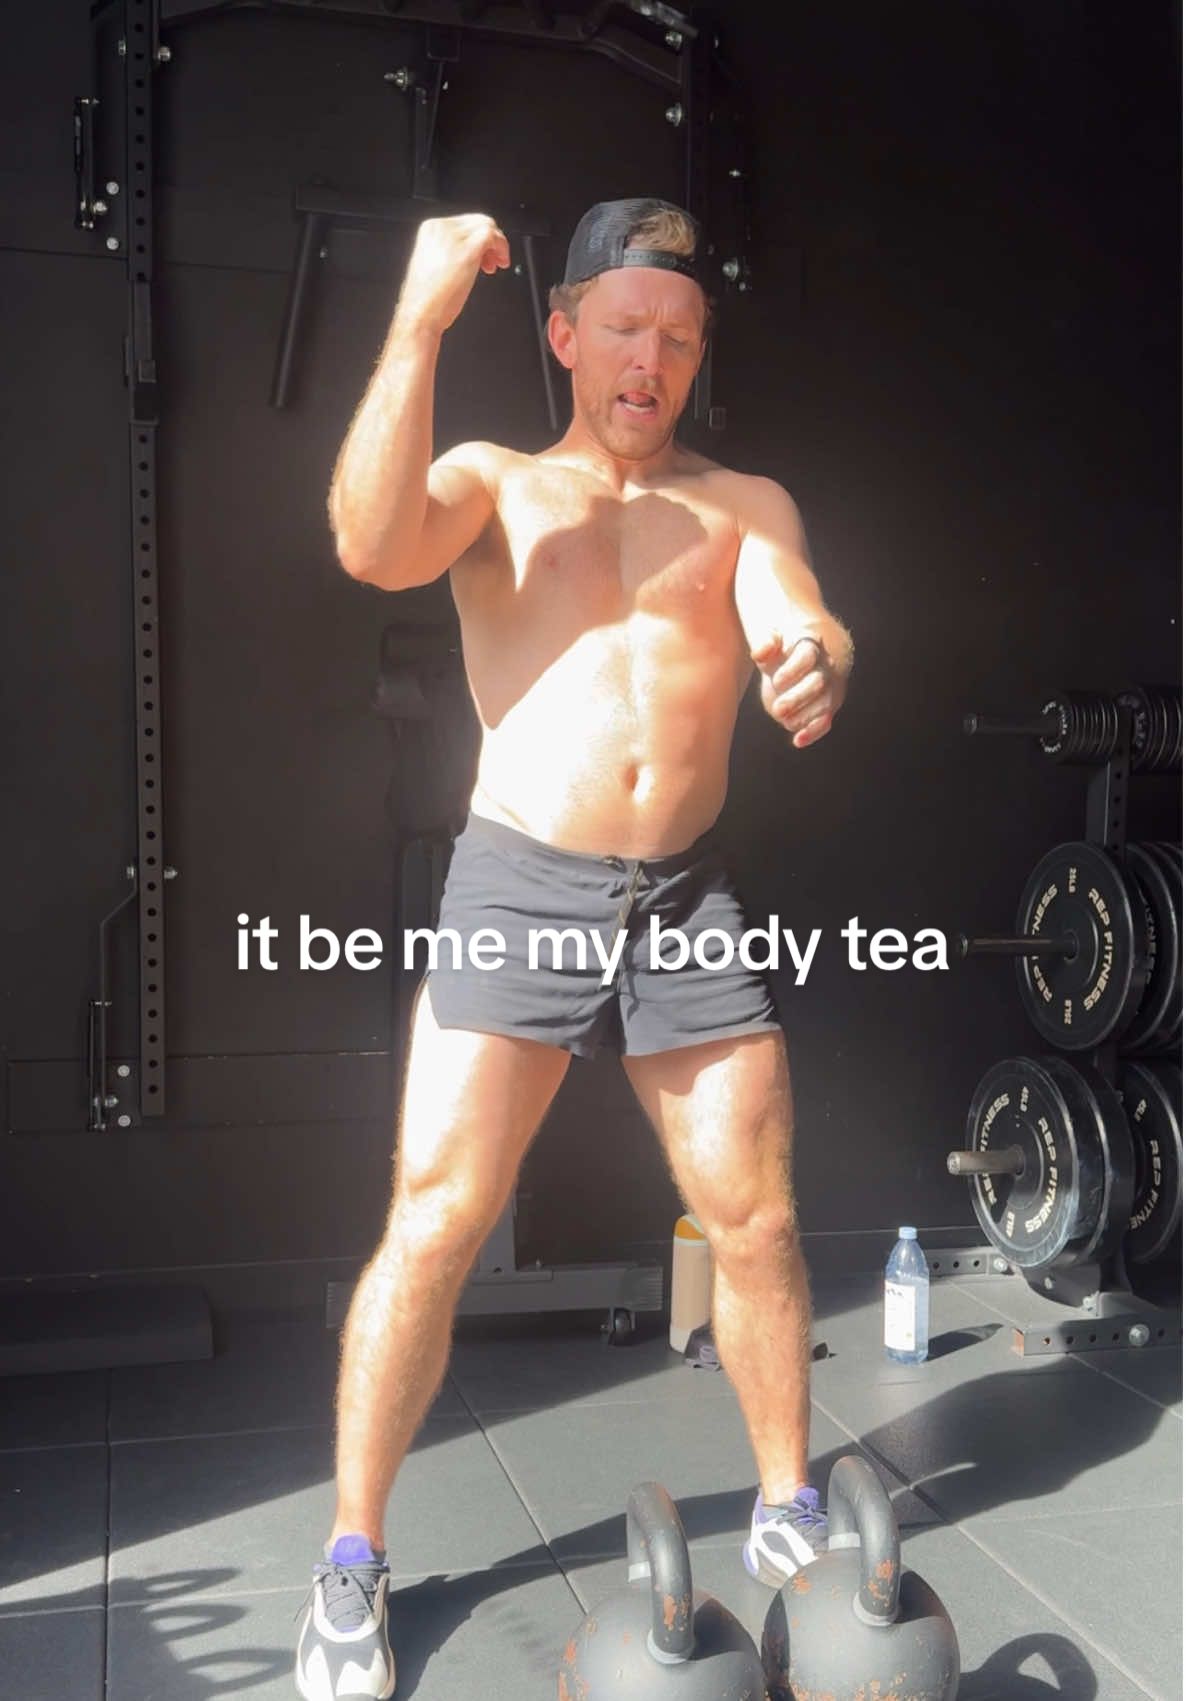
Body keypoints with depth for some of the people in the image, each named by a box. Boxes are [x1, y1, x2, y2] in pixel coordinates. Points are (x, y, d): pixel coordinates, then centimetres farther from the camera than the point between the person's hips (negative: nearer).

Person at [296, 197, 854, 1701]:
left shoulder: (745, 505, 13)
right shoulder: (494, 485, 8)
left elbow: (798, 621, -8)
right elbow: (373, 547, -15)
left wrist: (813, 664, -32)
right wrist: (422, 316, -17)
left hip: (687, 901, 2)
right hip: (519, 890, -2)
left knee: (756, 1225, 7)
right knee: (432, 1229, -4)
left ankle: (789, 1512, 29)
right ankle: (352, 1563, 14)